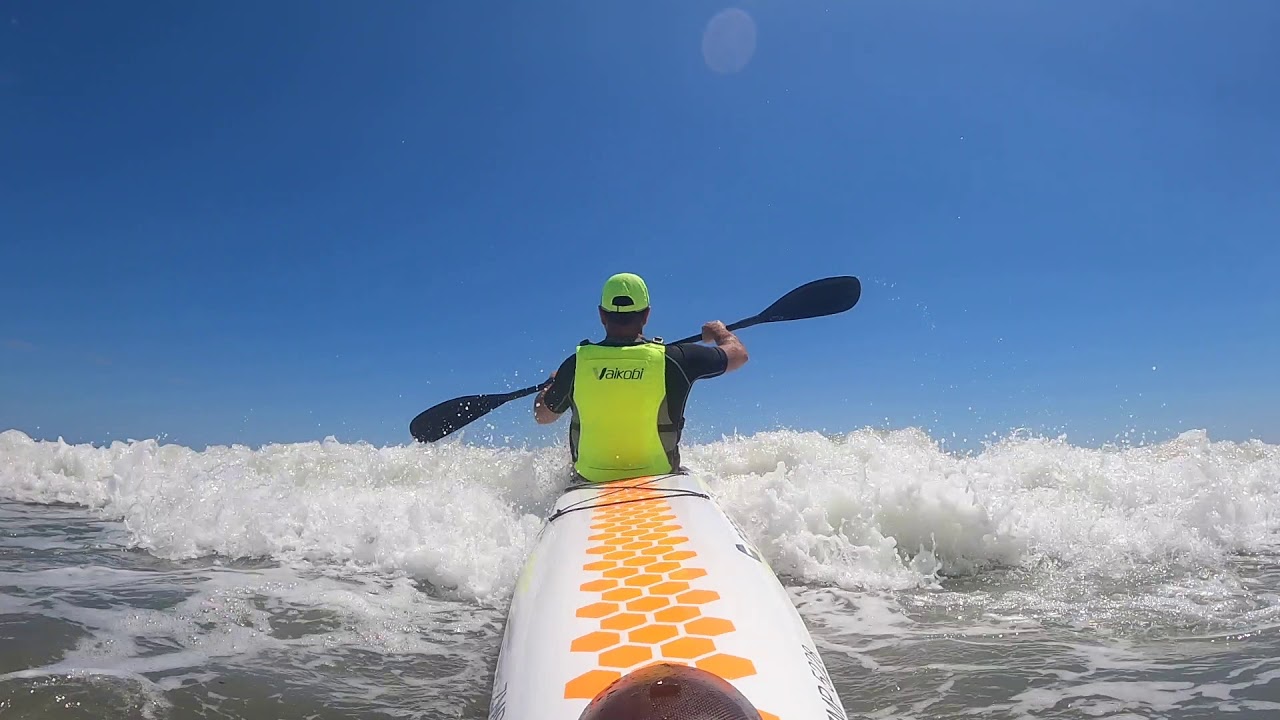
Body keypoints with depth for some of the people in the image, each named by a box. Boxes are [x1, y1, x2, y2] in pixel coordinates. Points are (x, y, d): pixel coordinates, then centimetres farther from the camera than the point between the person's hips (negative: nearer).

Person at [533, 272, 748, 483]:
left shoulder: (577, 364, -12)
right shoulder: (671, 360, -15)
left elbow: (542, 416, 6)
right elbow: (738, 354, 2)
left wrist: (553, 383, 28)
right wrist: (719, 332, 24)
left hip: (589, 484, 1)